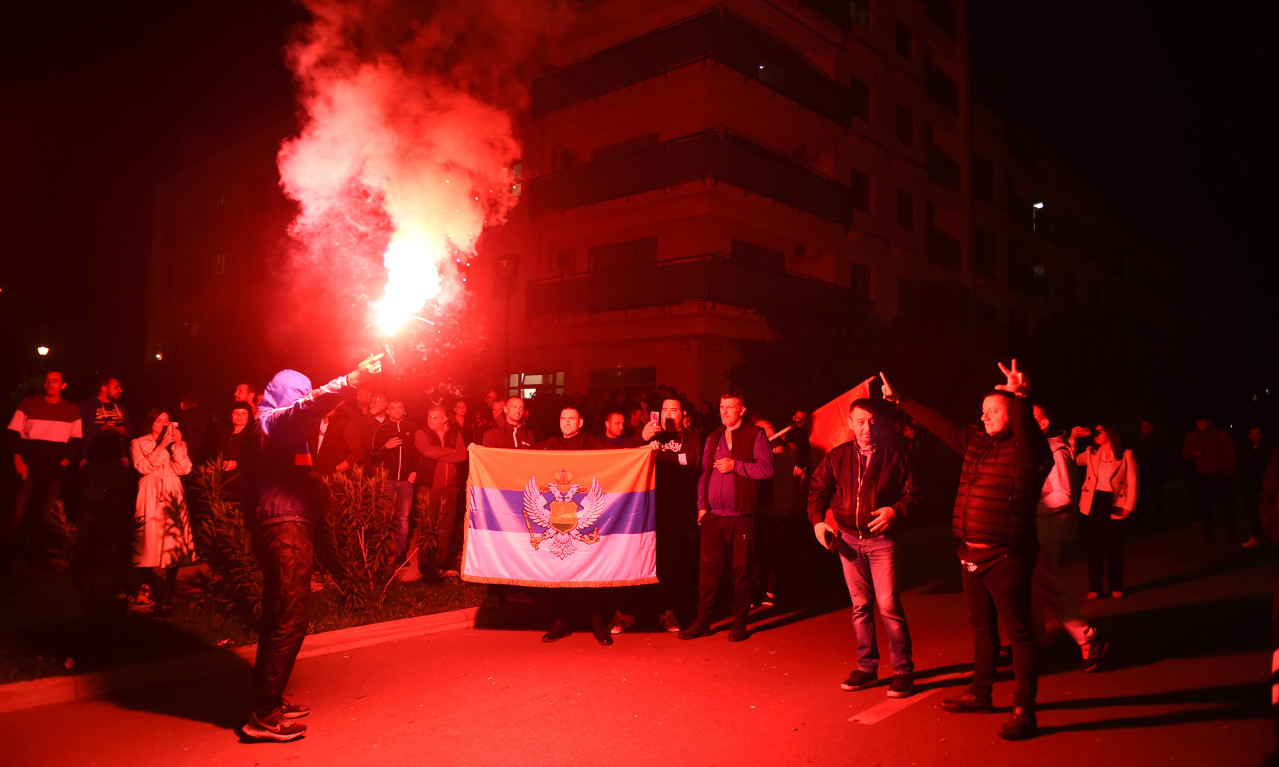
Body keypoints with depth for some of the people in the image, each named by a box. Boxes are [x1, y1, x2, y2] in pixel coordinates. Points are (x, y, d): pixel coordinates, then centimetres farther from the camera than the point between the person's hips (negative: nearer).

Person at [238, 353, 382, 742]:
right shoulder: (275, 422, -10)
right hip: (285, 530, -11)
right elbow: (309, 406, -28)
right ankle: (263, 717, -5)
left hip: (283, 529, 11)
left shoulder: (268, 427, 22)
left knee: (279, 618, 15)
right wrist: (352, 380, -39)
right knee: (289, 622, -10)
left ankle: (269, 701, 25)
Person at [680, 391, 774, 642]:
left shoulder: (755, 435, 0)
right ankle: (702, 620, 13)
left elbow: (767, 469, -9)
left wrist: (735, 465, -14)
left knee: (741, 568, 4)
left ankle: (739, 622, 16)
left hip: (741, 515, -4)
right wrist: (702, 504, 9)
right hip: (713, 514, 4)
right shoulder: (713, 438, 15)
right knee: (708, 567, 4)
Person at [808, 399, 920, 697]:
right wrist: (817, 520, -4)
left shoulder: (894, 455, -3)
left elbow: (913, 493, -2)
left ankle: (903, 670, 7)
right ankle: (866, 667, 22)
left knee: (888, 605, -7)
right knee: (860, 605, 11)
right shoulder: (837, 456, 6)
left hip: (882, 539, -3)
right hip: (849, 539, 4)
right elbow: (818, 490, 11)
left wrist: (896, 510, -20)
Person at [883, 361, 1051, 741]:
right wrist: (899, 400, 24)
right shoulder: (975, 443, 11)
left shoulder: (1026, 450, -10)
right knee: (982, 627, 20)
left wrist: (1021, 402, -50)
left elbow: (1026, 432, -33)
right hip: (972, 554, 8)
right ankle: (980, 693, 34)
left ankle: (1024, 711, 10)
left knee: (1018, 631, 0)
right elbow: (938, 423, 19)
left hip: (1006, 559, -8)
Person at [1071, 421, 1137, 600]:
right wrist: (1072, 439, -8)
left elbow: (1132, 482, -1)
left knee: (1115, 546, 6)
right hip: (1093, 502, 2)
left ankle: (1116, 587, 19)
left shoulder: (1126, 455, 1)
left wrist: (1129, 506, -7)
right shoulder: (1091, 453, 10)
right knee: (1094, 545, 4)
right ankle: (1095, 587, 10)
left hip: (1114, 504, -2)